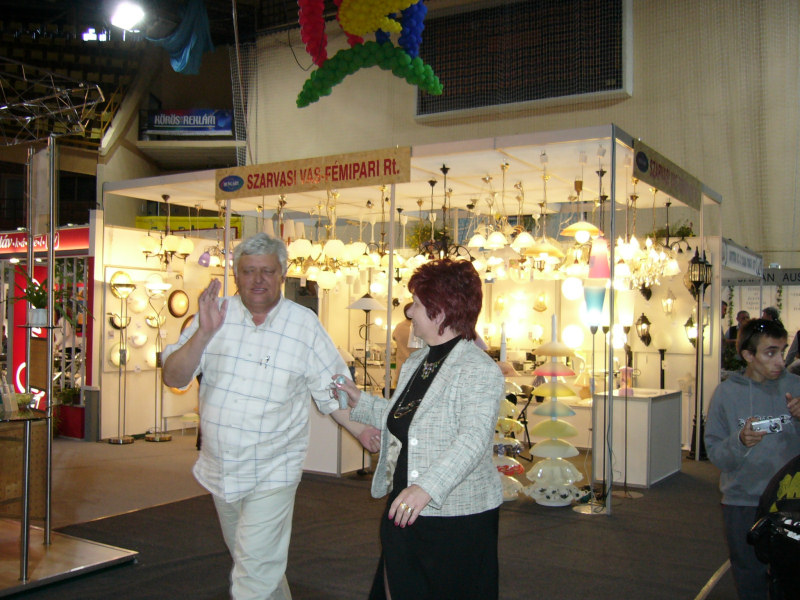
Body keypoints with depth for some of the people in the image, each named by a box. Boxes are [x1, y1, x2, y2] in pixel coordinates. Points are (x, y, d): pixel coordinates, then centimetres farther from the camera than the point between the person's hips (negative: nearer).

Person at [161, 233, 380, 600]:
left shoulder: (304, 324, -5)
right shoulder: (215, 315, -2)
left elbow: (330, 390, 1)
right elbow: (173, 377, -8)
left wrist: (359, 429, -12)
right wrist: (204, 334, -22)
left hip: (272, 473, -4)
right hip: (219, 470, 4)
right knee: (246, 558, 22)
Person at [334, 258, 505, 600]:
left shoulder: (478, 370, -18)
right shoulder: (415, 363, 13)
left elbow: (473, 439, -30)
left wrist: (428, 486, -41)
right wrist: (360, 402, 19)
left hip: (455, 518, -9)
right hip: (404, 510, 9)